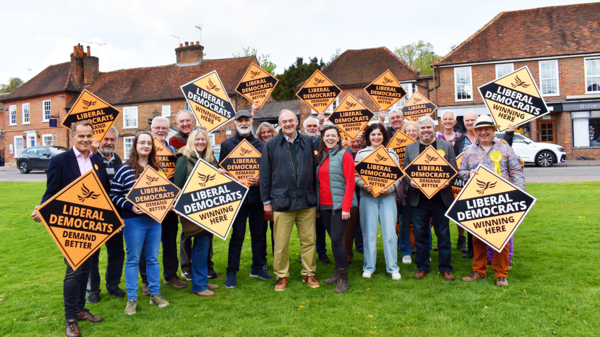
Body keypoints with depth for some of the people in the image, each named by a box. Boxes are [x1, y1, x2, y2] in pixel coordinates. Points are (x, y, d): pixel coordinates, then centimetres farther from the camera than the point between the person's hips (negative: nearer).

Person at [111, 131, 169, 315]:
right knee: (133, 259, 5)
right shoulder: (125, 169, -6)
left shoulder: (157, 168, 7)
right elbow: (114, 195, -6)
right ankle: (132, 298, 16)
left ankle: (155, 293, 25)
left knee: (153, 257, 13)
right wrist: (130, 206, -18)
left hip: (155, 219, 4)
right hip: (133, 220, -4)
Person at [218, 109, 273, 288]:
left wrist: (260, 180, -10)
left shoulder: (261, 145, 10)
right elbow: (221, 170, 6)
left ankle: (257, 267, 25)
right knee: (237, 235, 1)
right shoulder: (227, 144, 6)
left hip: (256, 195, 3)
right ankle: (231, 272, 13)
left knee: (258, 232, 10)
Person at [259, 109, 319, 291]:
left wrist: (316, 196, 12)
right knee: (281, 244, 5)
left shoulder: (307, 142, 8)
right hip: (282, 201, -2)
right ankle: (281, 276, 22)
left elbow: (314, 170, 13)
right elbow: (264, 175, 5)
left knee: (308, 241, 9)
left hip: (307, 201, 2)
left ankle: (309, 274, 25)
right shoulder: (271, 145, 3)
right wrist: (266, 201, 2)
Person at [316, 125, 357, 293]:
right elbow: (318, 183, 14)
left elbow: (350, 183, -10)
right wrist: (316, 206, 10)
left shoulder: (344, 155, -5)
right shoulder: (321, 157, 13)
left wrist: (346, 207, -16)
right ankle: (338, 272, 25)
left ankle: (343, 278, 3)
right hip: (324, 206, 6)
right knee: (333, 239, 12)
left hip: (339, 205, -6)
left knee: (337, 239, -9)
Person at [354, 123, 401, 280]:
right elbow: (355, 175, 3)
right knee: (369, 232, 4)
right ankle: (368, 267, 16)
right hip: (367, 197, 0)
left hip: (388, 197, 1)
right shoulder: (361, 153, 7)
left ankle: (393, 268, 11)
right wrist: (364, 185, -16)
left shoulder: (391, 153, 10)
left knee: (390, 232, 0)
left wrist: (390, 188, -10)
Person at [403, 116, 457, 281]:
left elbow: (454, 170, 4)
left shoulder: (447, 146, 7)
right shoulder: (410, 148, 9)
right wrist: (411, 181, -13)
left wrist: (447, 182, -15)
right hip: (418, 199, 1)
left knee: (443, 234, 6)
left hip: (441, 198, 0)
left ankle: (445, 268, 20)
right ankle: (422, 267, 21)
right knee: (420, 235, 8)